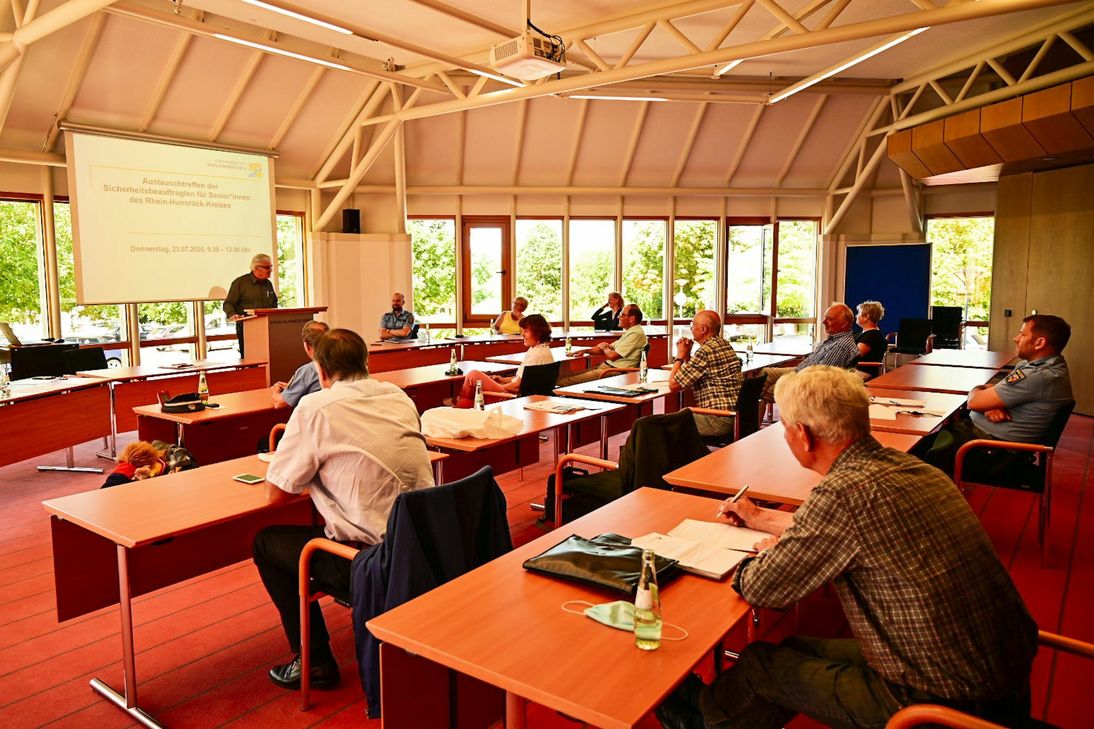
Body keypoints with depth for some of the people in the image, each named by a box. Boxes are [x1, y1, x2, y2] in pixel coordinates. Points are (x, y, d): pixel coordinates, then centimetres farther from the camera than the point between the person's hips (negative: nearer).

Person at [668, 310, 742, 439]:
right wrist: (686, 354, 10)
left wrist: (680, 356, 0)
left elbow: (673, 385, -12)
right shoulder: (724, 345, 13)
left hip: (720, 420, -10)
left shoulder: (705, 351, -17)